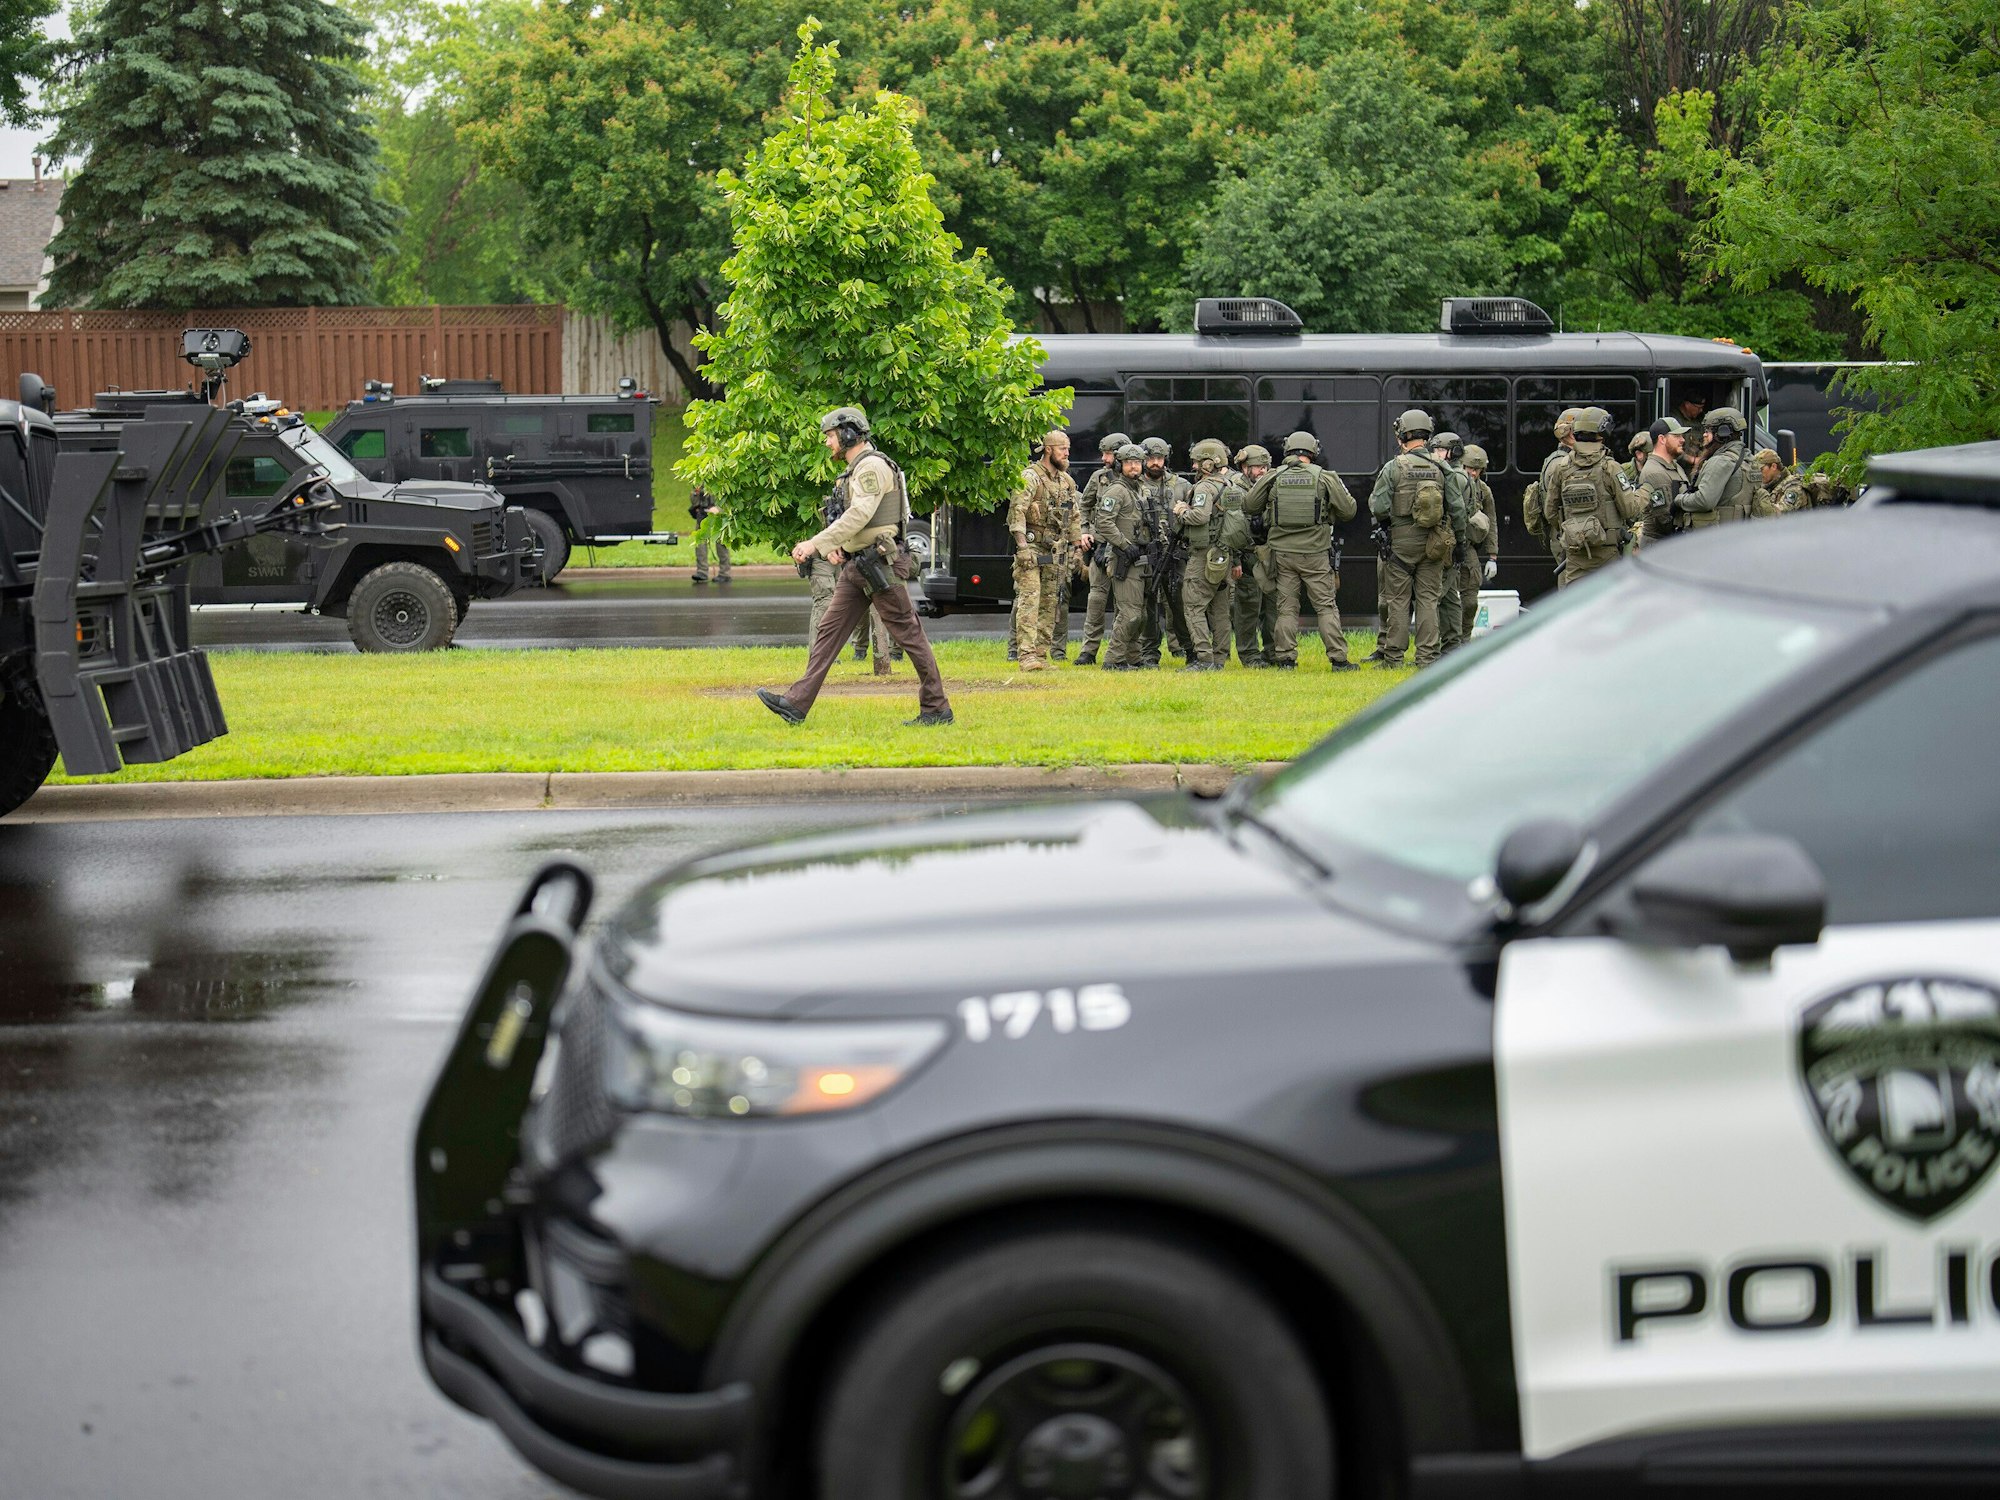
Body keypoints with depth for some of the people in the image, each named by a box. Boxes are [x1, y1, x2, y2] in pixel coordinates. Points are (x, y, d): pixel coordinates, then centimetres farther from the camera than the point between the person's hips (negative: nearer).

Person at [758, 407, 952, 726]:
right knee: (829, 630, 4)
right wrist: (834, 545, 8)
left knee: (907, 633, -4)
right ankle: (797, 703, 1)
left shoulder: (872, 466, -13)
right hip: (856, 566, 10)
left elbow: (859, 514, -24)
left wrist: (816, 544, -27)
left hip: (878, 564, -10)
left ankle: (937, 708, 1)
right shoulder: (855, 470, 19)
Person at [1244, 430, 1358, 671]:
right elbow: (1349, 511, -1)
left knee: (1286, 608, 9)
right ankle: (1338, 658, 1)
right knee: (1326, 607, 4)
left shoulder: (1273, 478, 0)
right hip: (1315, 553, -1)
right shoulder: (1325, 478, -4)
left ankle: (1285, 657, 6)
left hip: (1282, 552, 1)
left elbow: (1248, 507, 7)